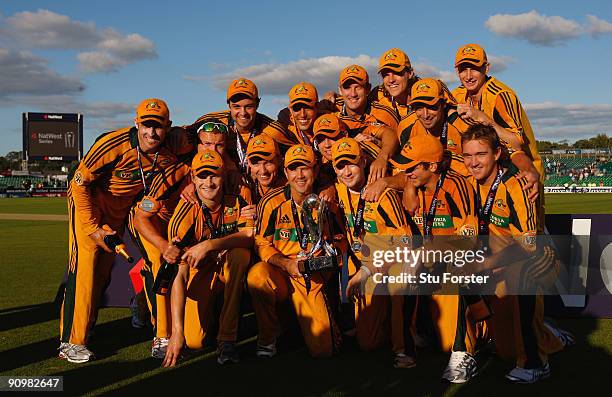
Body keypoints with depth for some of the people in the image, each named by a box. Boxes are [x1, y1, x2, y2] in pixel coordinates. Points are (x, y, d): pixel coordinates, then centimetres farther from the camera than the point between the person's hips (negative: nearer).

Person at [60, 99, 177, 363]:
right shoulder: (115, 144, -31)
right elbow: (79, 183, -22)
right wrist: (93, 227, -21)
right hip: (89, 202, -5)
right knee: (84, 267, -14)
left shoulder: (169, 154, -16)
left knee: (103, 271, 11)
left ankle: (86, 328, 28)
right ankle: (70, 342, -8)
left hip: (120, 210, 5)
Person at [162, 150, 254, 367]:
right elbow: (179, 276, -25)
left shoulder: (240, 198, -16)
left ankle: (227, 338, -23)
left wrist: (209, 245, -40)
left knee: (240, 254, -34)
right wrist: (177, 331, -32)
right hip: (201, 272, -1)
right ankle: (210, 308, 20)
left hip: (232, 268, 1)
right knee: (194, 341, -18)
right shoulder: (185, 216, -22)